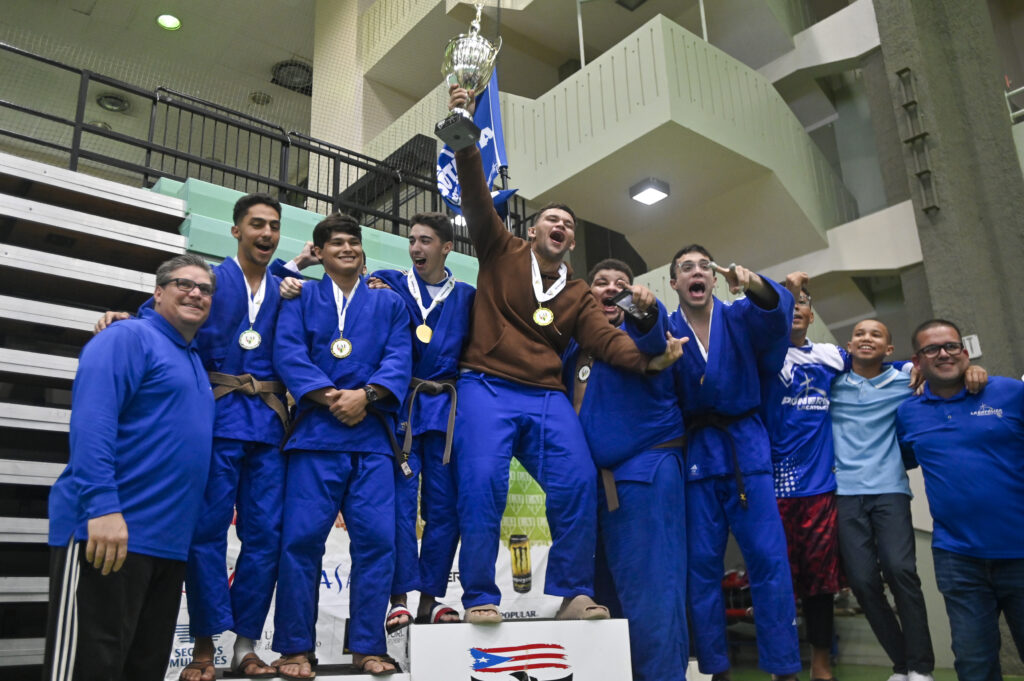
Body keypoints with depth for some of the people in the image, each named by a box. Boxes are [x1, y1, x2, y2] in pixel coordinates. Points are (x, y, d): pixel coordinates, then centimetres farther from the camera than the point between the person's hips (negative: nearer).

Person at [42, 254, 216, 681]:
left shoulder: (193, 360, 20)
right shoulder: (128, 338, -5)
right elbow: (91, 422, -18)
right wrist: (102, 507, -26)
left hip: (168, 541, 9)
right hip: (106, 532, -8)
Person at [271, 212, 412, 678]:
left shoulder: (389, 303, 18)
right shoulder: (301, 298, 14)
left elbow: (399, 358, 5)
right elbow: (287, 351, -2)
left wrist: (366, 395, -12)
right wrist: (330, 396, -14)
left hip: (373, 433, 2)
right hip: (316, 430, -1)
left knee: (376, 537, -3)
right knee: (302, 536, -5)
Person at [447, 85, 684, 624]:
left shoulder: (577, 295, 19)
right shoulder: (502, 253, 13)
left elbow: (604, 338, 2)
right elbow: (477, 198, 1)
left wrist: (645, 358, -17)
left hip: (547, 397, 3)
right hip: (487, 388, -2)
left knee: (577, 484, -14)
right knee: (482, 484, -19)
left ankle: (573, 592, 0)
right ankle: (480, 597, -6)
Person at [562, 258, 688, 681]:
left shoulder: (638, 326, 1)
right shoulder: (572, 342, 17)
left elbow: (651, 339, -22)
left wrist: (645, 309, -44)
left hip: (646, 467, -6)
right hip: (591, 475, 6)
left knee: (649, 584, -8)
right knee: (604, 585, 11)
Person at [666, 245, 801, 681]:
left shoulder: (740, 317, 7)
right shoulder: (667, 328, 7)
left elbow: (777, 308, -14)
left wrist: (752, 282, -36)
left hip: (747, 447, 0)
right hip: (696, 453, 0)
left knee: (769, 558, -3)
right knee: (701, 564, 3)